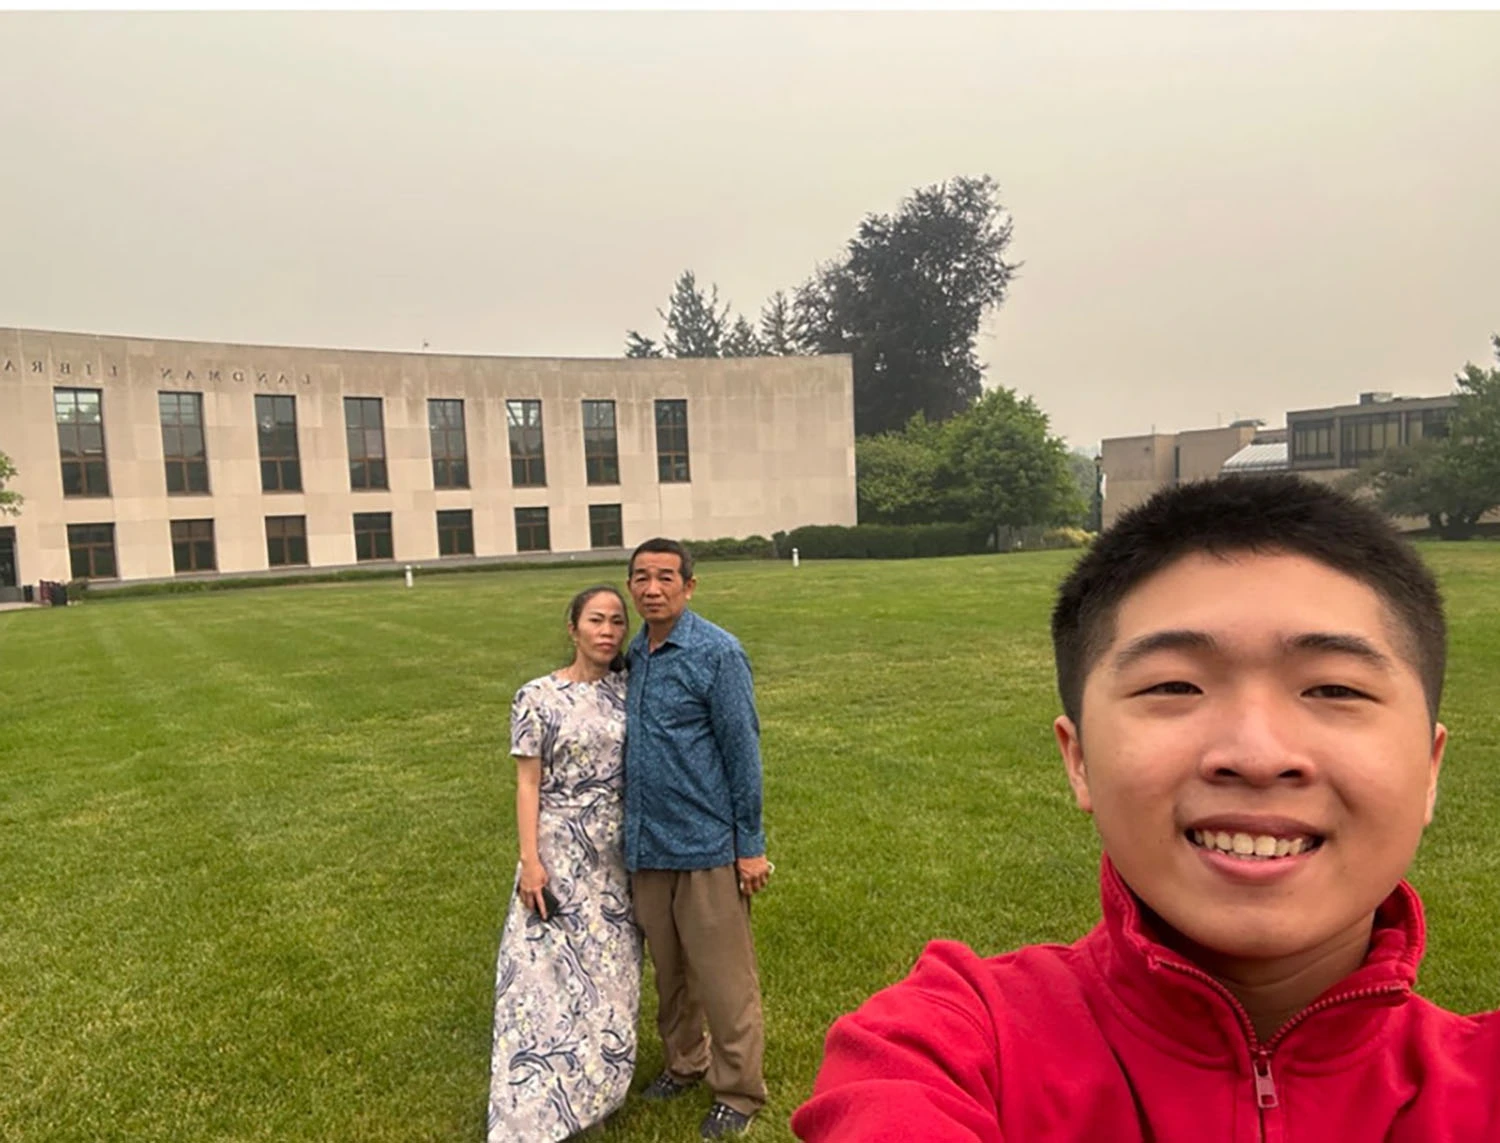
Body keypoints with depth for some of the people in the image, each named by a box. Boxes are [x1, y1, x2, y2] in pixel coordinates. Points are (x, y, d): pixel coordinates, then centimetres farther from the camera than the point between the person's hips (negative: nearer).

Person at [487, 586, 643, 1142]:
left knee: (609, 969, 13)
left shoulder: (628, 691, 1)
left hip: (619, 848, 4)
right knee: (549, 970, 0)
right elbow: (527, 784, -7)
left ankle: (594, 1086, 32)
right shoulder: (538, 697, -8)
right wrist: (530, 859, -13)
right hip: (560, 850, -3)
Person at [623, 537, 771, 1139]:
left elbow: (743, 750, -11)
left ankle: (739, 1092, 25)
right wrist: (633, 835, 12)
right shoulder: (632, 654, 5)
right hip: (646, 844, 6)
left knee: (722, 975, 7)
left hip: (705, 844, -6)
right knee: (668, 968, 21)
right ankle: (683, 1062, 41)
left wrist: (751, 845, -11)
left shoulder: (717, 652, -12)